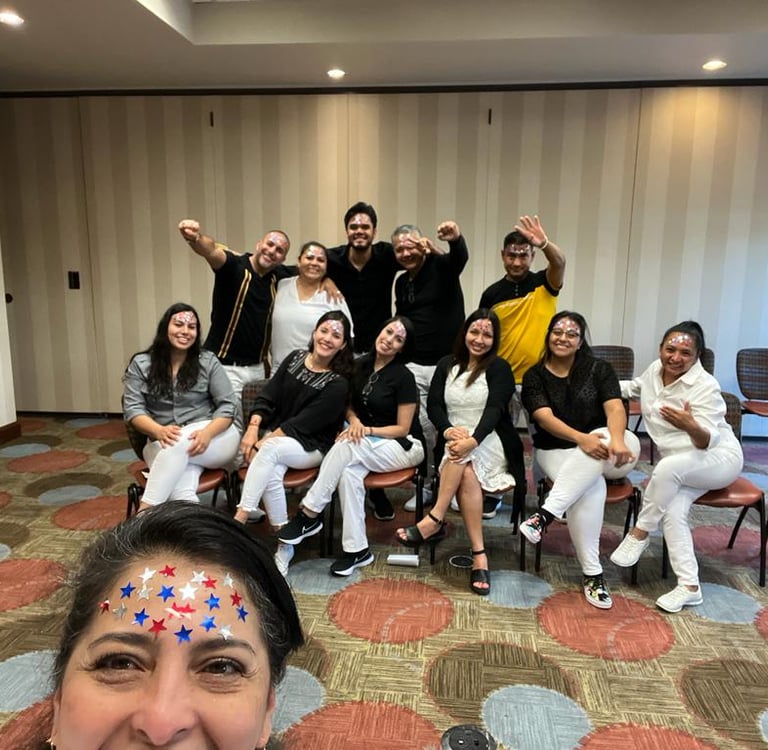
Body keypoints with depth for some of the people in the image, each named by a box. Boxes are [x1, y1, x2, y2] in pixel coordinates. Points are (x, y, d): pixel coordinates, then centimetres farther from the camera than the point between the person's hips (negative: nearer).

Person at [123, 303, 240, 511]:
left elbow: (227, 406, 0)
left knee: (179, 444, -35)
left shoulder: (208, 362, 3)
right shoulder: (141, 364, 6)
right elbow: (133, 408, -1)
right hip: (164, 444, 1)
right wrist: (159, 431, -22)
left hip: (214, 438, 0)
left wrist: (207, 433, -21)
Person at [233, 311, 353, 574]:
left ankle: (238, 521, -32)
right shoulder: (295, 358, 4)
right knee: (271, 473, -30)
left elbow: (303, 423, -15)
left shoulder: (338, 384, -10)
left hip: (310, 446, -3)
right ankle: (284, 544, -18)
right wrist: (253, 428, -14)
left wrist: (264, 442, -19)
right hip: (274, 436, 4)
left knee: (269, 451, -35)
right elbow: (267, 397, 2)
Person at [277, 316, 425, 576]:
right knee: (348, 472, -31)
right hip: (367, 445, 5)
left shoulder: (403, 377, -13)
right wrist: (354, 421, -10)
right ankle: (357, 549, -23)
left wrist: (368, 430, -23)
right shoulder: (361, 365, 4)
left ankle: (309, 514, -26)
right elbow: (349, 405, 13)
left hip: (404, 446, -4)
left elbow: (402, 428, -11)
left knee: (347, 445, -34)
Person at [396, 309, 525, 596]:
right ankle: (479, 555, -28)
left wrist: (472, 440, -34)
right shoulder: (447, 365, 11)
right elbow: (434, 405, 1)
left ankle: (434, 521, -26)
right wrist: (448, 430, -22)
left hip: (491, 444, -2)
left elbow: (495, 410, -15)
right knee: (467, 475, -31)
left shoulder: (499, 368, 0)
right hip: (454, 443, 2)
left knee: (464, 459, -36)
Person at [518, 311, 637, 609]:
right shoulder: (534, 376, 1)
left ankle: (545, 514, -42)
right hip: (557, 451, -1)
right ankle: (592, 573, -25)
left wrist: (616, 440, -35)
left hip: (599, 446, 1)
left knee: (604, 438, -37)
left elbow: (615, 408, -13)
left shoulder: (599, 369, 3)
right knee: (591, 487, -33)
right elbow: (545, 418, -14)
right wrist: (581, 439, -32)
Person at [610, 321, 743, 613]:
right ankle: (689, 587, -14)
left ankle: (639, 533, -18)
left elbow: (708, 441, -28)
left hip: (718, 458, -6)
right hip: (679, 466, 6)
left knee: (667, 467, -37)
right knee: (672, 512, -23)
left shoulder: (705, 386, -21)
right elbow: (635, 387, 24)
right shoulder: (655, 370, -1)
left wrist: (692, 427, -51)